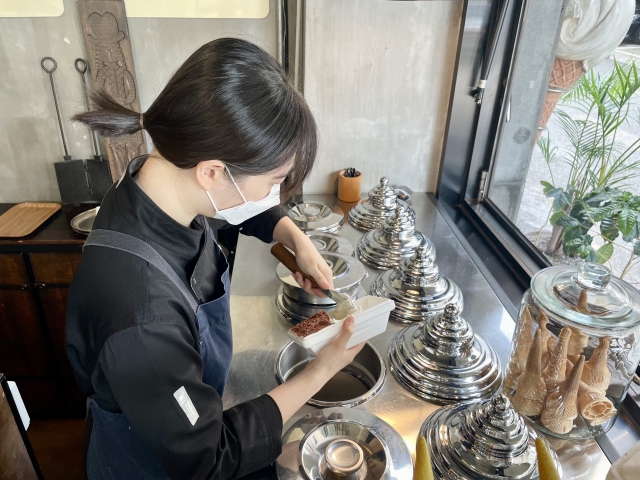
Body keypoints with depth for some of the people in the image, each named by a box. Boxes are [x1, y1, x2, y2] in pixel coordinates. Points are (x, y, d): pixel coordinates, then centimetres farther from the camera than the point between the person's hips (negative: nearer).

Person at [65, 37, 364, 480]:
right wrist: (321, 371, -22)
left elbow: (253, 212, 3)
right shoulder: (141, 316, -43)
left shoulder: (163, 177, -21)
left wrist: (297, 238, -13)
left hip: (192, 409, 6)